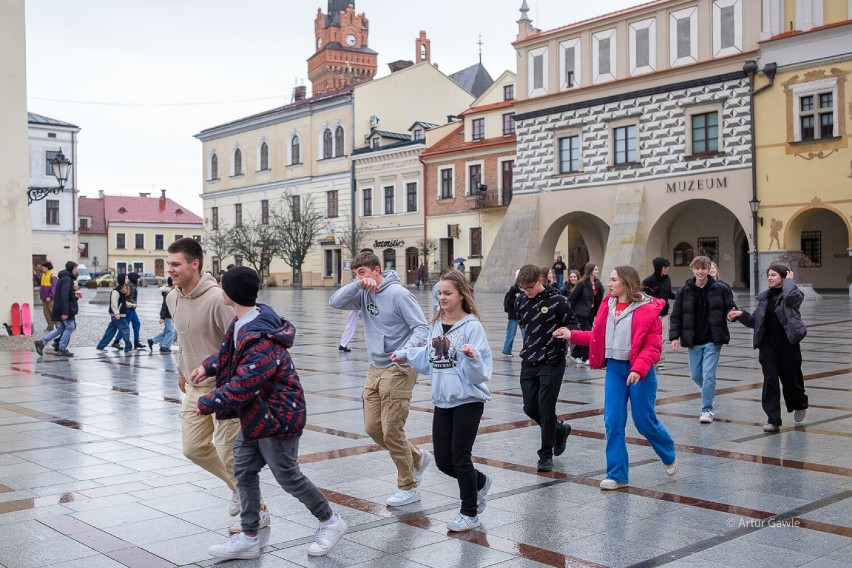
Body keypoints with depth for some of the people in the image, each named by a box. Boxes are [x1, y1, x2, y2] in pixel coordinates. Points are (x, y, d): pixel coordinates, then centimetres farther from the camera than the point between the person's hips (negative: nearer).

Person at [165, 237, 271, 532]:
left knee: (230, 456, -3)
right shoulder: (172, 298, 4)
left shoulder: (216, 298, -23)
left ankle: (257, 512, 16)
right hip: (194, 388, 8)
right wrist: (182, 371, 24)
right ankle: (237, 486, 34)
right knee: (194, 448, 10)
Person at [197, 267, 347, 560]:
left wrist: (207, 404, -21)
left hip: (277, 416, -10)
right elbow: (231, 352, 23)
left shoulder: (262, 340, -31)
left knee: (287, 475, 4)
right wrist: (208, 366, 11)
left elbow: (242, 386, -32)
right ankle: (248, 538, 21)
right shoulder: (243, 324, 2)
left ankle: (330, 521, 25)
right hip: (254, 415, 10)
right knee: (243, 470, 11)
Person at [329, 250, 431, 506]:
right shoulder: (364, 295, 7)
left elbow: (422, 328, -16)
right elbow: (335, 302, -3)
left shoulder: (398, 294, -14)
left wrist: (406, 350, -34)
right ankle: (417, 458, 30)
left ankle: (408, 488, 10)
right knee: (372, 427, 10)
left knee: (391, 431, -6)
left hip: (398, 370, -8)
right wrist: (358, 285, -16)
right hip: (375, 369, 8)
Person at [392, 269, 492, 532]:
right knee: (443, 460, 10)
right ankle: (479, 483, 39)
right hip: (442, 401, 7)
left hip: (468, 401, -7)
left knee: (460, 458, -1)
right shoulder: (437, 324, 7)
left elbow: (481, 372, -17)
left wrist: (472, 357, -36)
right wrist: (406, 355, 16)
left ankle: (470, 513, 19)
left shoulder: (472, 326, -14)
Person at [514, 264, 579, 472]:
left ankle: (546, 455, 8)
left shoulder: (558, 300, -12)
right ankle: (560, 430, 34)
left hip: (552, 362, -5)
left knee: (546, 408, -6)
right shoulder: (520, 301, 4)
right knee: (530, 408, 7)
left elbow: (574, 325, -6)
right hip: (529, 362, 6)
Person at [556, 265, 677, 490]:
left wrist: (638, 369, -27)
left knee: (644, 421, 5)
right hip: (614, 369, 5)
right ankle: (617, 475, 10)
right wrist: (572, 335, 8)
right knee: (613, 422, 0)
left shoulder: (647, 309, -12)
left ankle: (669, 456, 36)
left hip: (639, 372, -5)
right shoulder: (607, 306, 6)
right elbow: (598, 336, 15)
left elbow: (653, 346, -15)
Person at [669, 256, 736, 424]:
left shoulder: (720, 289, -4)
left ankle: (707, 409, 2)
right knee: (695, 375, 11)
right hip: (693, 341, 3)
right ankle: (710, 395, 40)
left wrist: (731, 314, -21)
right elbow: (676, 316, 3)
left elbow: (730, 307, 3)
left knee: (708, 374, -8)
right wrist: (674, 336, -6)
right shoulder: (684, 292, 0)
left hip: (712, 340, -3)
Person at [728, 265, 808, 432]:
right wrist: (741, 315, -5)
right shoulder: (764, 297, 11)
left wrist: (789, 281, -11)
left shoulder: (795, 295, -3)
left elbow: (791, 296, -29)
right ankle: (773, 420, -4)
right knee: (770, 380, -6)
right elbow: (755, 321, 13)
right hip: (768, 345, 4)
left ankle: (800, 405, 40)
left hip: (788, 344, -3)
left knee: (791, 379, 9)